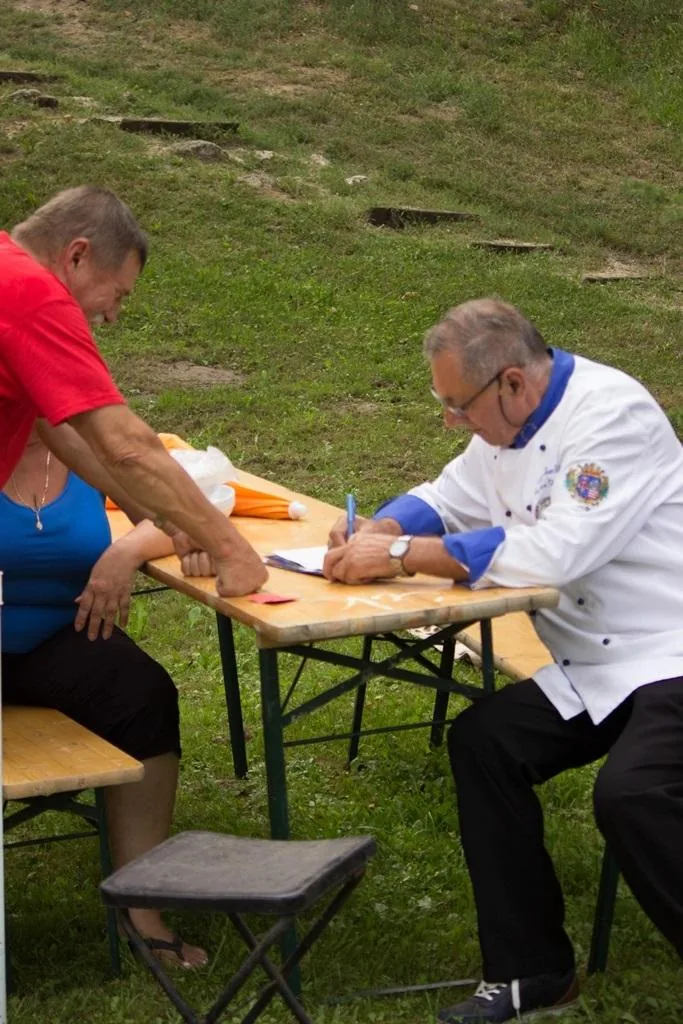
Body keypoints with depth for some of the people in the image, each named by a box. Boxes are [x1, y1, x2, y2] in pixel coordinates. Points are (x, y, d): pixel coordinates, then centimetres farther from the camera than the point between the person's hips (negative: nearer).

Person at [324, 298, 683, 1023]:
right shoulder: (507, 424, 6)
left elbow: (556, 552, -31)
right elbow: (445, 501, 17)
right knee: (483, 741, -7)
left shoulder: (611, 415, -21)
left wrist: (403, 556, -28)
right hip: (590, 670, 9)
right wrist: (377, 532, -6)